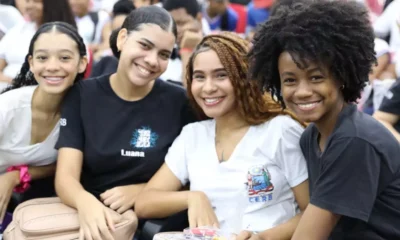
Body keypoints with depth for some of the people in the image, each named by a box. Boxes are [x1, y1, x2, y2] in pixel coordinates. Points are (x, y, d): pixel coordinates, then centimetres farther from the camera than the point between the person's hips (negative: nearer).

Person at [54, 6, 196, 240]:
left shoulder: (180, 102, -1)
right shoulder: (82, 95, 0)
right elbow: (66, 176, -7)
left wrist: (140, 191, -12)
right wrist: (85, 202, -28)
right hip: (94, 220, 1)